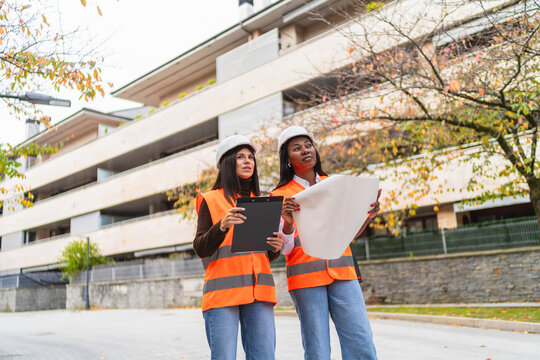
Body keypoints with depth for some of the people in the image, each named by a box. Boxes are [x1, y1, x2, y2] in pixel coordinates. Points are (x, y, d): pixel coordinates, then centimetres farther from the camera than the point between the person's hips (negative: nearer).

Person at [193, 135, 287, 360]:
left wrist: (276, 247, 0)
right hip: (222, 290, -4)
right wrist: (222, 226, -18)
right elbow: (200, 249, -1)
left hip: (258, 290, 4)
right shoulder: (210, 200, 6)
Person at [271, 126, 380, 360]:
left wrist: (368, 215, -5)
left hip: (342, 271, 3)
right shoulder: (281, 196, 2)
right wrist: (288, 222, -23)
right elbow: (284, 249, -3)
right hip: (305, 276, -3)